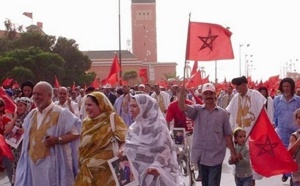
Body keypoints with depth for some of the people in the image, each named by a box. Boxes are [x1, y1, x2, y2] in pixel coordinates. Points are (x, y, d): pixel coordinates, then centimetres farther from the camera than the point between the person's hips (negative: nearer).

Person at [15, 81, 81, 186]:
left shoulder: (61, 113, -9)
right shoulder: (32, 114, 10)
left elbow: (76, 132, -10)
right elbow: (27, 134, 21)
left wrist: (58, 140, -21)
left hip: (54, 163, -6)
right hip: (34, 163, 6)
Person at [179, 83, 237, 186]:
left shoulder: (223, 113, 1)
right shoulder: (197, 110, 3)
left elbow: (227, 134, 5)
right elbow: (182, 107, -15)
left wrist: (233, 152, 4)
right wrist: (182, 93, -32)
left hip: (216, 156, -2)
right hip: (200, 155, 2)